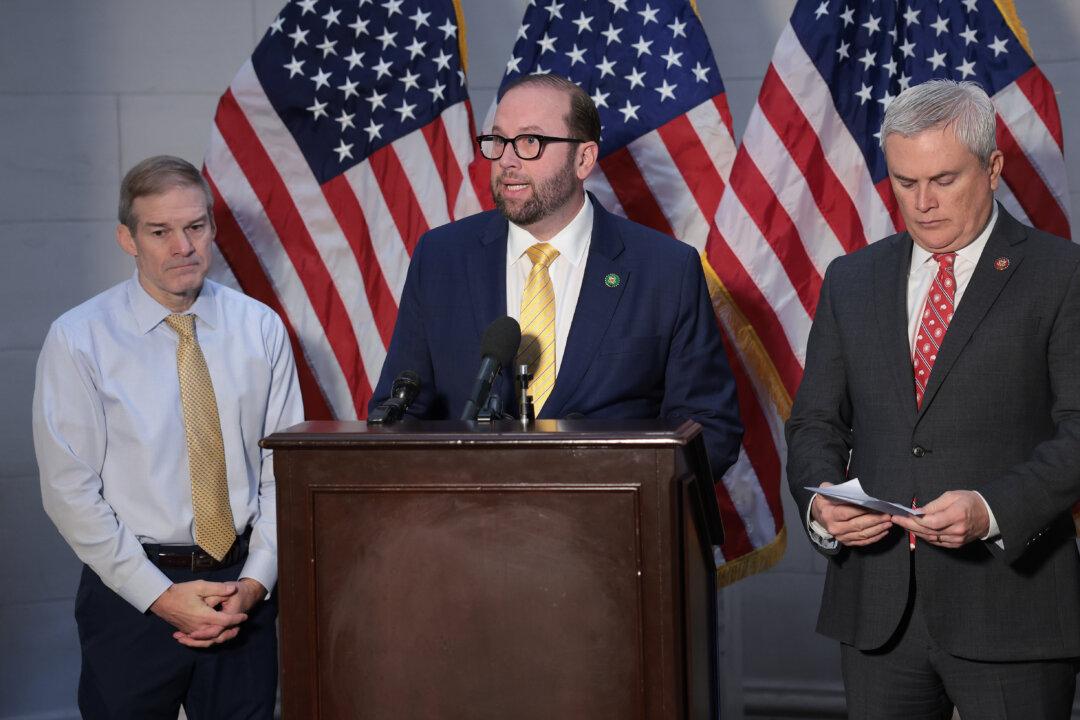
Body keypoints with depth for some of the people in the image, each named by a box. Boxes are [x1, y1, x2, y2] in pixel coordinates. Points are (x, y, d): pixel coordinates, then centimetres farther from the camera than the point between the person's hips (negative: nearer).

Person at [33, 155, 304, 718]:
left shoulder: (260, 329, 1)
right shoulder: (78, 340, -7)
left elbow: (283, 469, 2)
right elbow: (70, 491, -8)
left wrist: (255, 582, -8)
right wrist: (161, 596, -12)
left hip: (242, 589, 2)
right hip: (131, 595, -2)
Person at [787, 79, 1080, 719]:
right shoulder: (852, 281, 12)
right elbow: (817, 421, 13)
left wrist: (992, 509, -22)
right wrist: (819, 502, -7)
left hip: (1009, 601, -3)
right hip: (876, 609, 4)